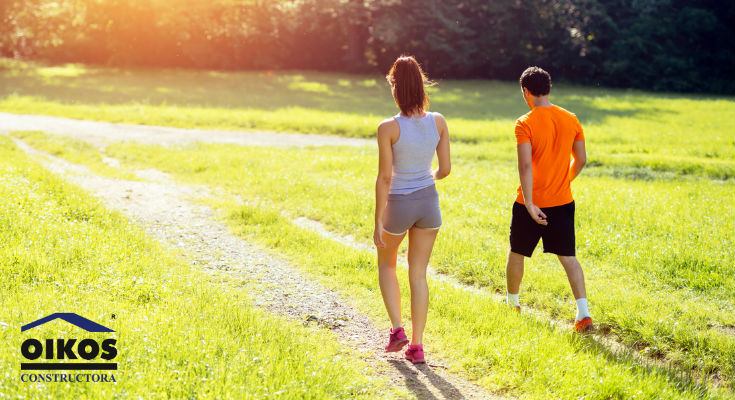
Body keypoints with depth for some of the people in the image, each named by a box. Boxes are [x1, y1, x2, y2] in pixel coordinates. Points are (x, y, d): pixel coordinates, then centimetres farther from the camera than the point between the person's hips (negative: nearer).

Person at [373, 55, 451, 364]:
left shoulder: (388, 128, -18)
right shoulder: (438, 122, -6)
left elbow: (384, 177, -16)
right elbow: (445, 169, 0)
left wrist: (378, 222, -10)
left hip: (398, 204, -3)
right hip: (428, 202, 3)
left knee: (386, 263, 23)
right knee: (418, 274, 13)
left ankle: (397, 329, 12)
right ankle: (416, 346, 13)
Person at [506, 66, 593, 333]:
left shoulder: (525, 123, -13)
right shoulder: (570, 119, 1)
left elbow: (525, 165, -22)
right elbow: (581, 160, 8)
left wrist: (529, 204, -21)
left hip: (532, 203, -4)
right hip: (563, 201, 4)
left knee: (516, 253, 17)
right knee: (568, 257, 5)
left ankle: (512, 304, 34)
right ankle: (583, 313, -7)